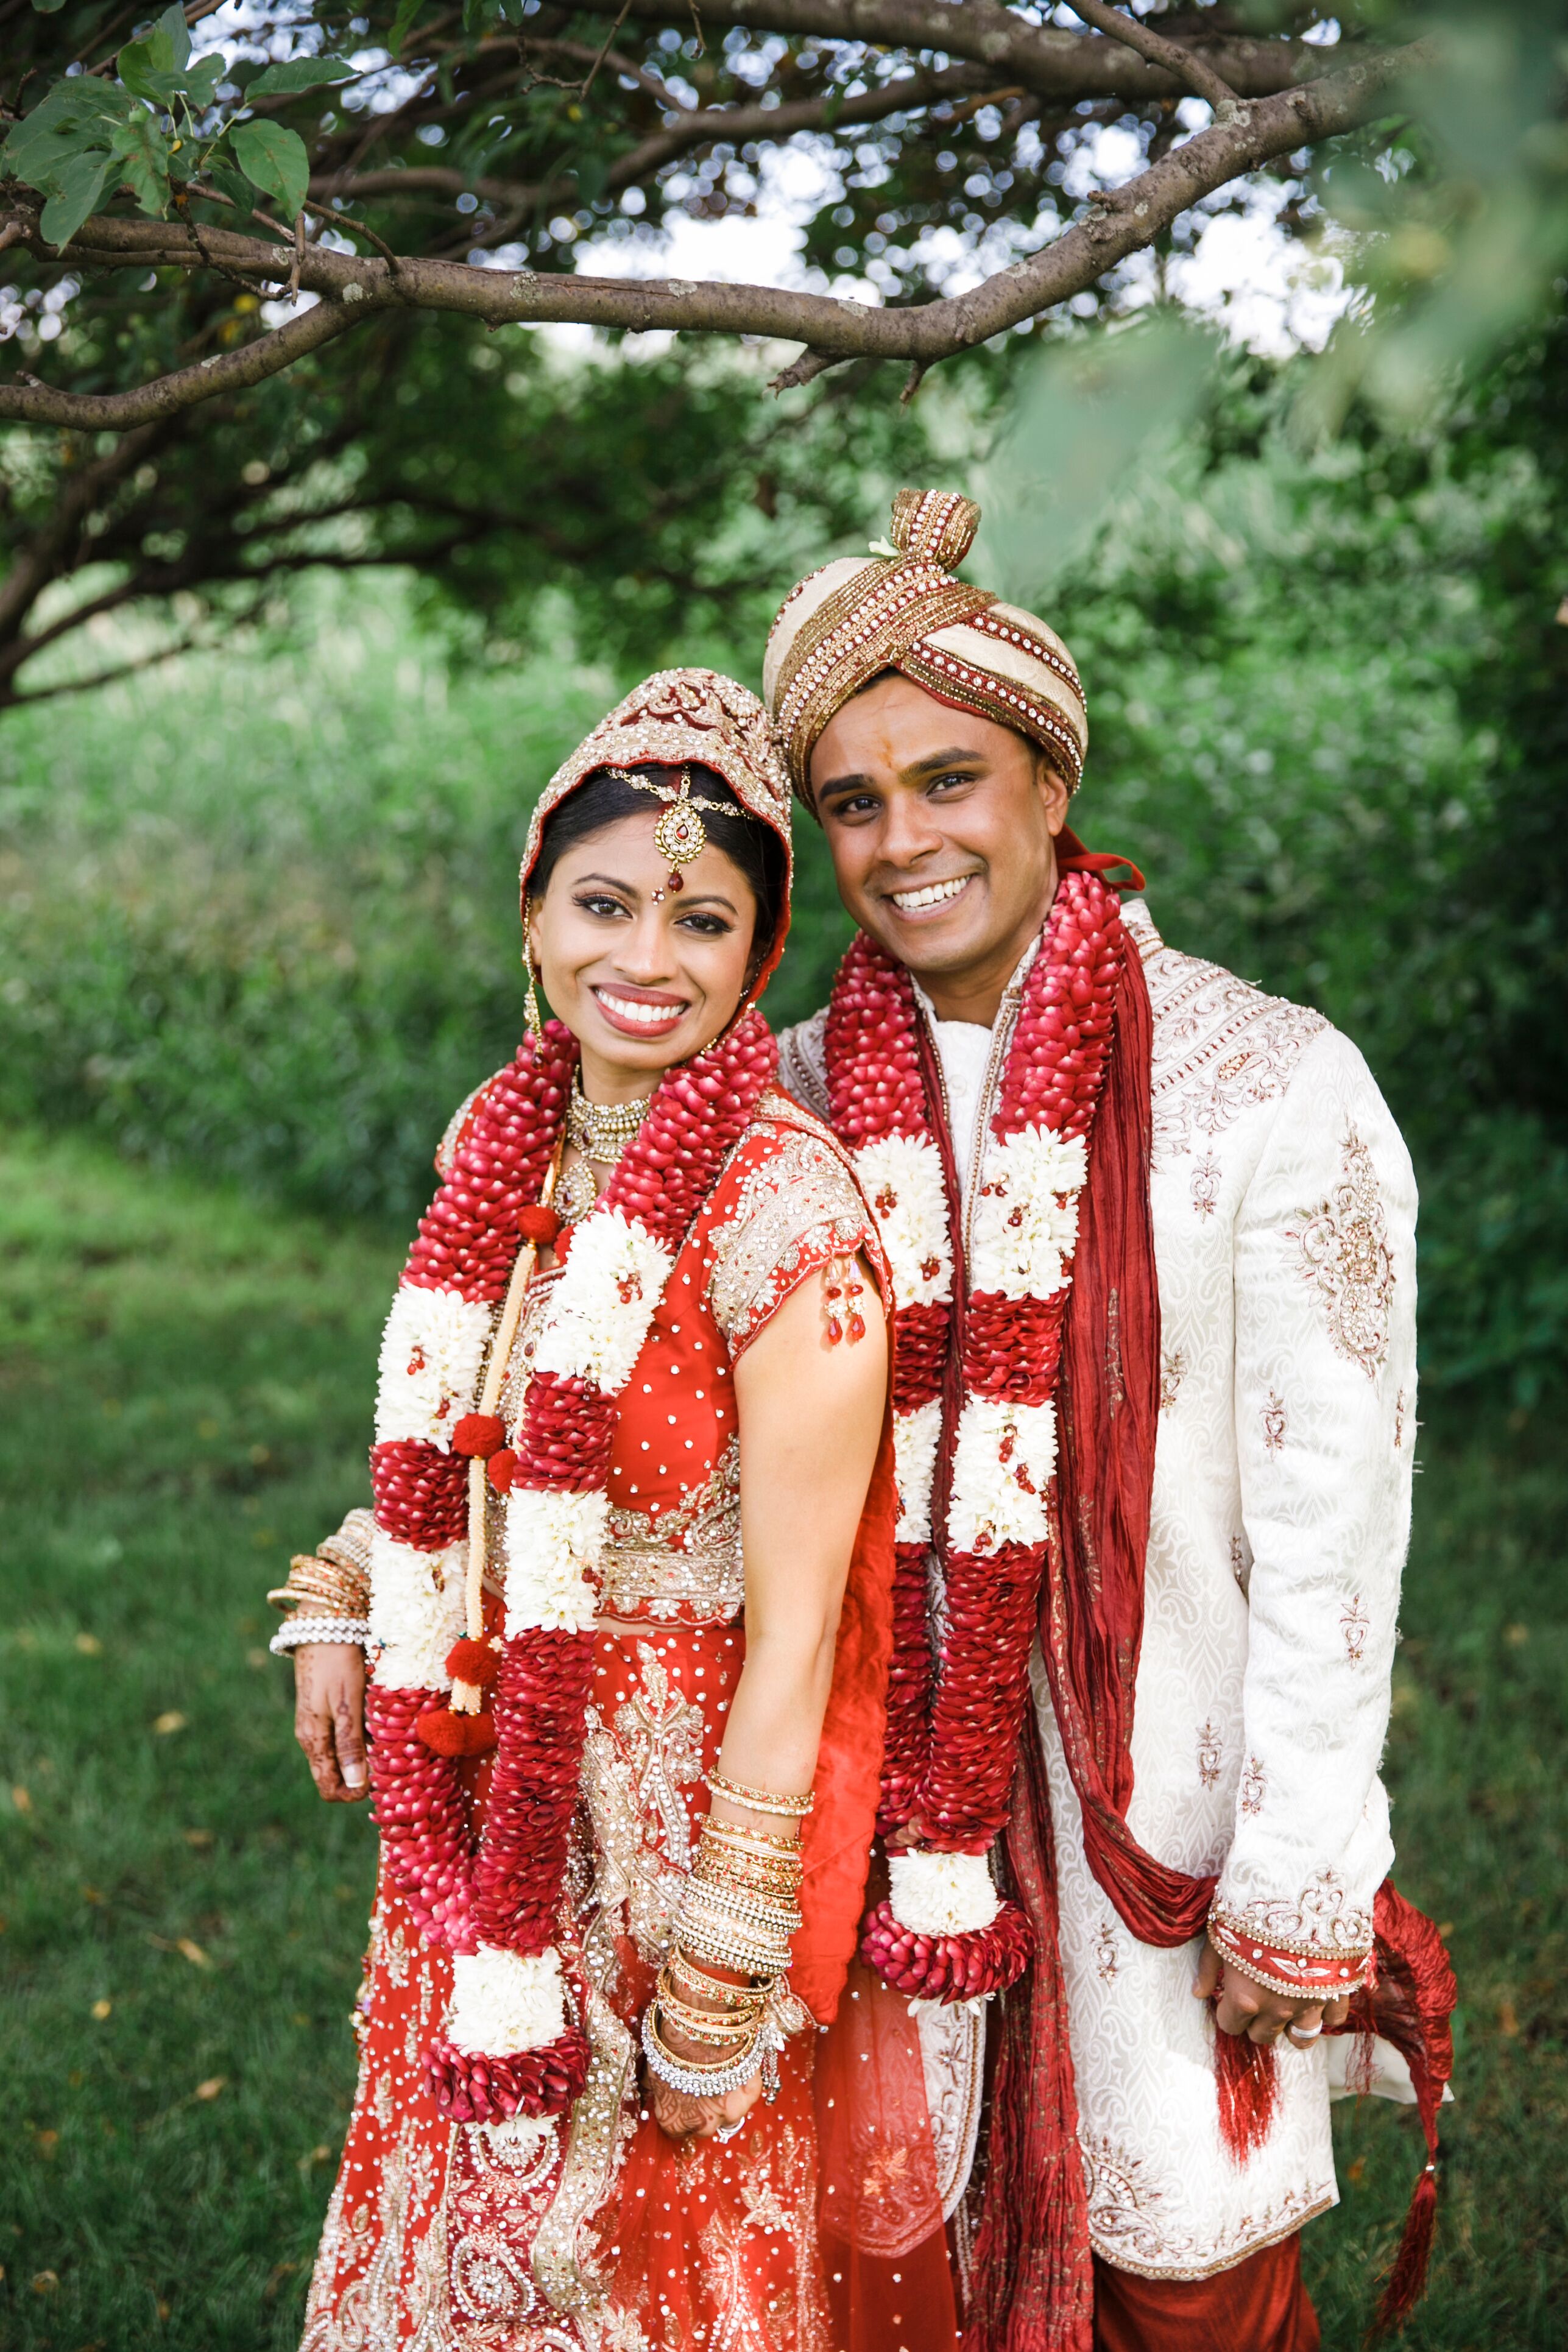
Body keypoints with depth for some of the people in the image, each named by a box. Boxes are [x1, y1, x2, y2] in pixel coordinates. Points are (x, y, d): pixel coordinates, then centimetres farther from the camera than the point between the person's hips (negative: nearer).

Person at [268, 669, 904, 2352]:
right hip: (480, 1806, 6)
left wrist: (720, 1990, -18)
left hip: (668, 1820, -6)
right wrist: (339, 1606, 7)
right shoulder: (504, 1140, -1)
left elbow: (792, 1639, -21)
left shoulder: (785, 1211, -22)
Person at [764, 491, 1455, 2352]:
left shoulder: (1270, 1083, -11)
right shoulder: (795, 1096, 1)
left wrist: (1302, 1883, -11)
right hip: (889, 1774, 3)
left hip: (1157, 1784, -3)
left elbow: (1331, 1510, -11)